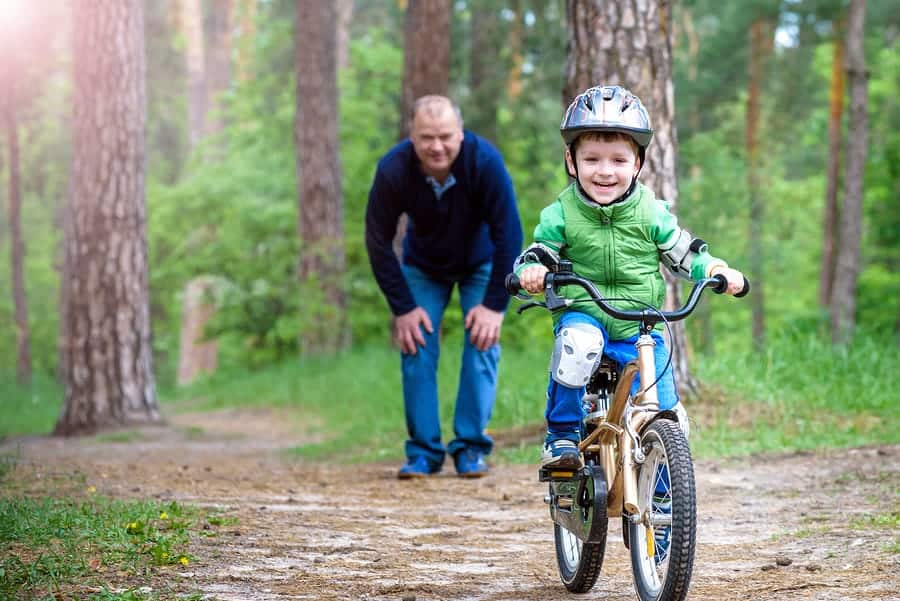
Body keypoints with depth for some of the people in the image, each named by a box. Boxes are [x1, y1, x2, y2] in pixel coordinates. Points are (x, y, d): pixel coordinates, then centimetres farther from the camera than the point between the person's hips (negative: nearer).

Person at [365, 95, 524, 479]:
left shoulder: (485, 161, -34)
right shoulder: (393, 170, -31)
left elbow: (508, 235, -27)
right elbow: (378, 242, -20)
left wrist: (495, 304, -26)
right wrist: (402, 308, -21)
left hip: (481, 264, -1)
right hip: (423, 267, 1)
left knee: (482, 343, -12)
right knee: (416, 347, -9)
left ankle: (471, 447, -4)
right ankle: (423, 452, -2)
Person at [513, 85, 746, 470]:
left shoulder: (652, 213, -1)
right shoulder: (562, 214, -4)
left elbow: (685, 253, 8)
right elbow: (537, 255, 0)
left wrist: (718, 270, -11)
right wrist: (531, 270, -24)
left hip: (640, 326, 2)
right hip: (582, 314, -2)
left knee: (665, 420, -4)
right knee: (577, 343, -38)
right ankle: (562, 435, -19)